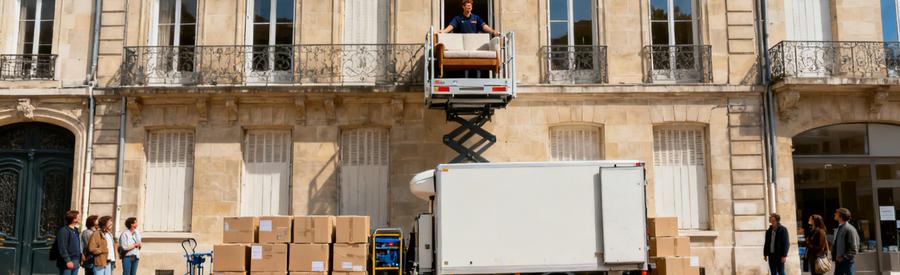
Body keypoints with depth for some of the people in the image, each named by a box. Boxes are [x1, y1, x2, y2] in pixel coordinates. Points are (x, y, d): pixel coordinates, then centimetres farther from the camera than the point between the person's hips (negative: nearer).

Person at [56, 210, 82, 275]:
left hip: (75, 264, 9)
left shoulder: (75, 230, 15)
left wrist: (80, 259, 17)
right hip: (67, 264, -9)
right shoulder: (63, 231, -12)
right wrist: (67, 260, -22)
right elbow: (62, 248, -18)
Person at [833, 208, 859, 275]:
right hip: (838, 261, 8)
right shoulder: (839, 228, 12)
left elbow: (854, 248, -15)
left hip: (847, 262, -8)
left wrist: (844, 257, -17)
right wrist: (833, 256, 8)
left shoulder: (849, 229, -13)